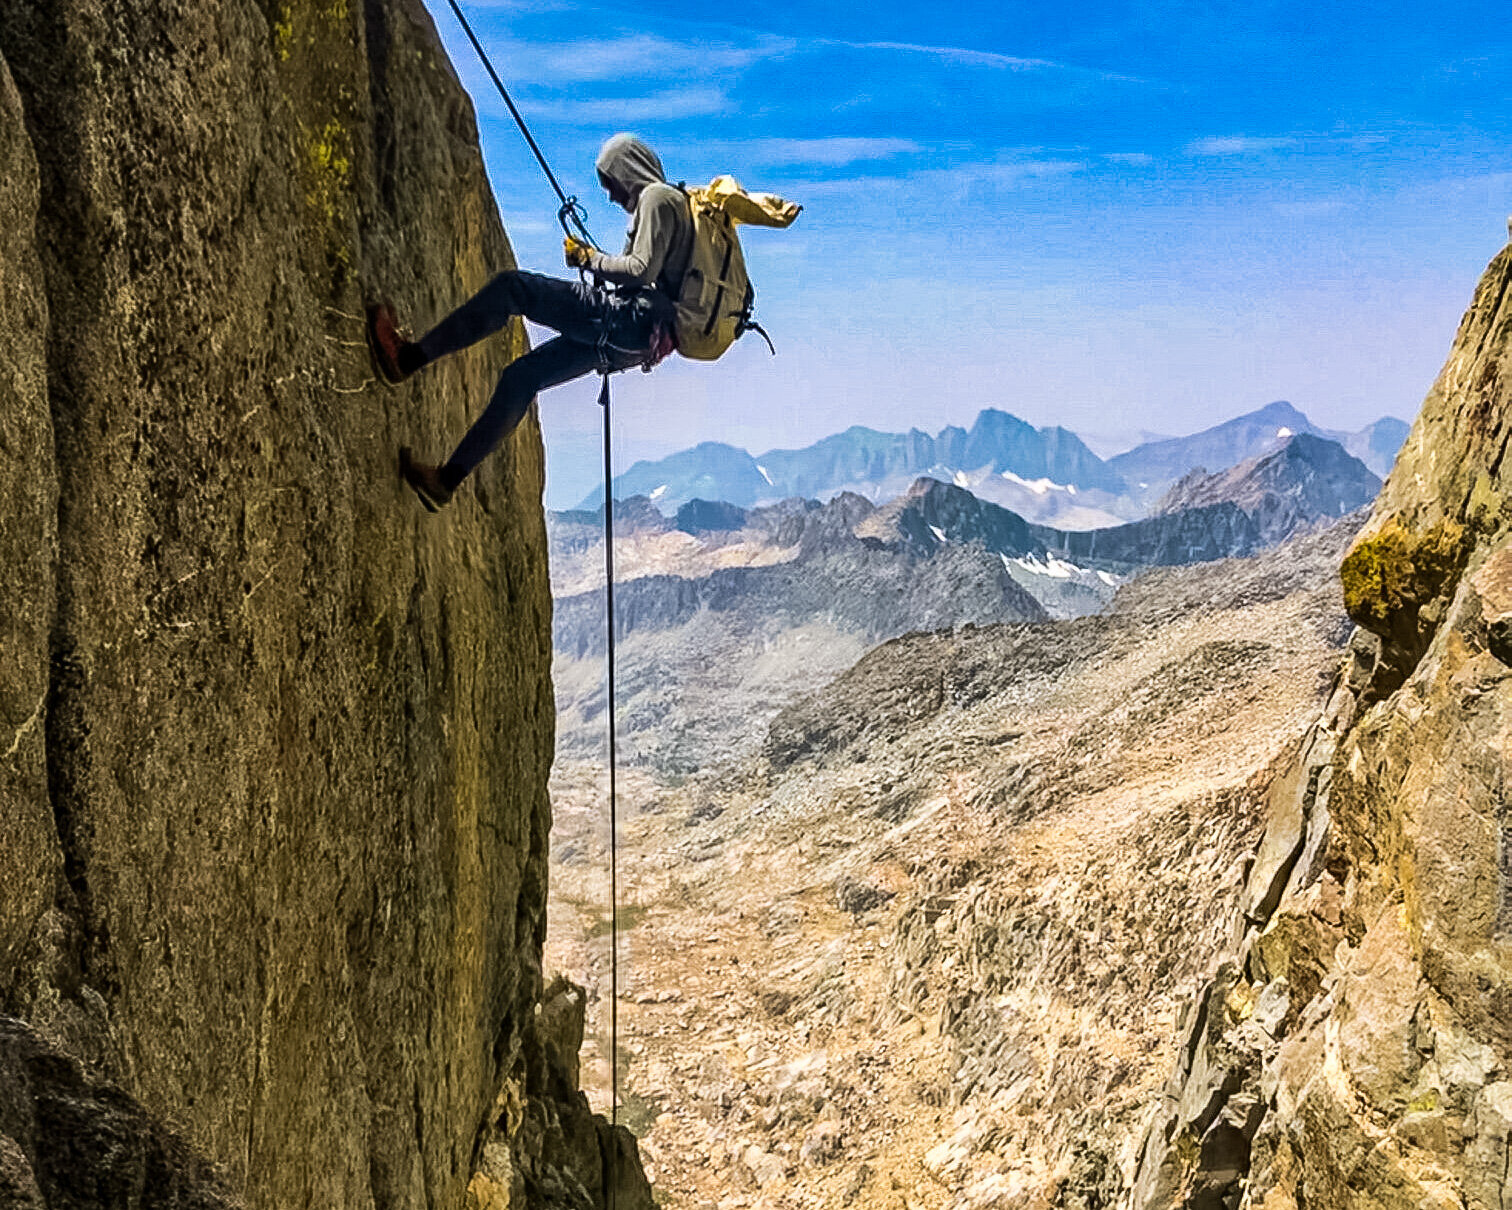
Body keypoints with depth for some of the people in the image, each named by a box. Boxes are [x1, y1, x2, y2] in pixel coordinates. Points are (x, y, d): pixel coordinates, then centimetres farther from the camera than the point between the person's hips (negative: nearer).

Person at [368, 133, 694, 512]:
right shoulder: (670, 203, 29)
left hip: (631, 318, -10)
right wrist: (597, 260, 17)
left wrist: (590, 259, -2)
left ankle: (408, 358, -16)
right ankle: (448, 479, 9)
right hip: (635, 338, 10)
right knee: (520, 376, 9)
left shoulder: (657, 198, -2)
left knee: (511, 286, -12)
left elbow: (642, 271, -16)